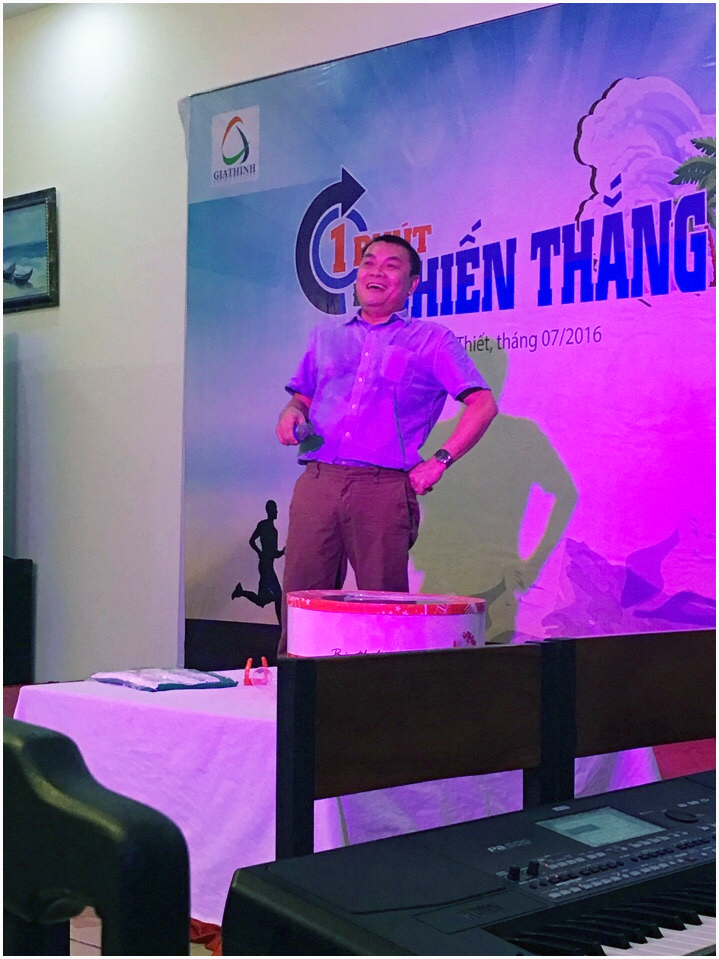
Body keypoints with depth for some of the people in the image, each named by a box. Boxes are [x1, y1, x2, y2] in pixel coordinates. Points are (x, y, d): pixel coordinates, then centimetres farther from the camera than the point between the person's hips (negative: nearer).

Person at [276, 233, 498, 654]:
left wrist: (439, 462, -5)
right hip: (316, 483, 3)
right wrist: (292, 411, 4)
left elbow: (483, 405, 3)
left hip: (383, 489, -3)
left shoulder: (432, 340, 9)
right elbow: (303, 395, 28)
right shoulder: (326, 336, 22)